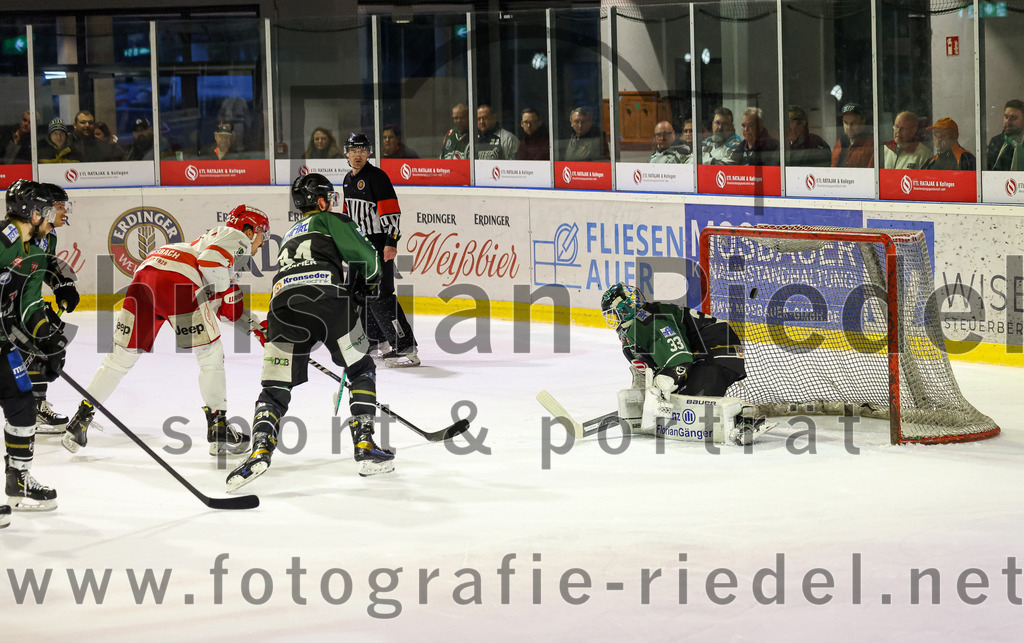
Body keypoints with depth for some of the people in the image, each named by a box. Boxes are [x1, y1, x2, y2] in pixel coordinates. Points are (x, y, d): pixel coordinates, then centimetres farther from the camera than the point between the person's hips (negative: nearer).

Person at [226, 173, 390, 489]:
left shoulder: (289, 237, 39)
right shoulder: (329, 220, 20)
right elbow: (365, 257, 6)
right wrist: (366, 285, 26)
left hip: (283, 302, 4)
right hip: (330, 298, -4)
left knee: (275, 388, 7)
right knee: (361, 370, 17)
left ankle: (260, 451, -17)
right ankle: (365, 446, 8)